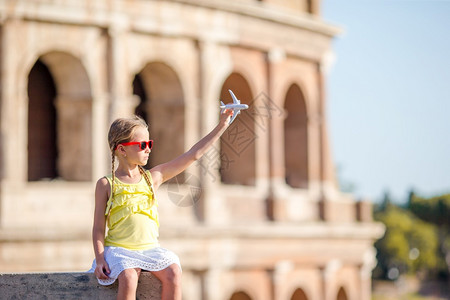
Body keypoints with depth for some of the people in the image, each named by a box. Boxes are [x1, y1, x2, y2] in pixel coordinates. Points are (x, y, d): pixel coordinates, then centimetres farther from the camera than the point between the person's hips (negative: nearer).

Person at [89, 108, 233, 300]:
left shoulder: (153, 178, 11)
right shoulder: (106, 184, 2)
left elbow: (193, 155, 12)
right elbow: (98, 228, 2)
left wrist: (221, 126, 11)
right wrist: (100, 259, -12)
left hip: (149, 248, 4)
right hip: (118, 248, -4)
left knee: (173, 272, -24)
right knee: (128, 277, -32)